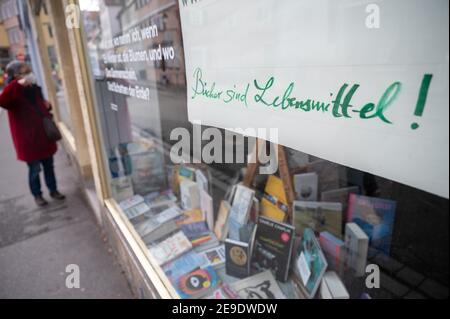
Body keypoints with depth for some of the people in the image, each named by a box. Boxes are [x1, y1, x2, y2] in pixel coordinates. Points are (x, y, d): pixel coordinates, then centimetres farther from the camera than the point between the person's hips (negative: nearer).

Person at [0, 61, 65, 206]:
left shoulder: (35, 89, 8)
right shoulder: (14, 93, -14)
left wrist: (47, 105, 2)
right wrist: (18, 84, -41)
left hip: (44, 135, 6)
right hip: (28, 139, -6)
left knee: (49, 166, 16)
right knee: (35, 169, 7)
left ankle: (53, 190, 31)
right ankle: (37, 195, 25)